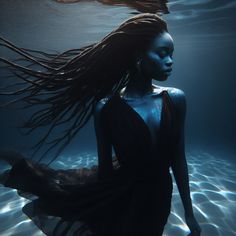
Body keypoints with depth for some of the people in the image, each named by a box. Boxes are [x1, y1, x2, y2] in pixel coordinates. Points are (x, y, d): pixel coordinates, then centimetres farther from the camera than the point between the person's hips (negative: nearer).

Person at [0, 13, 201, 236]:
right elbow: (105, 169, -12)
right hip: (120, 196, -3)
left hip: (159, 198, 3)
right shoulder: (107, 107, -21)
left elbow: (178, 159, -5)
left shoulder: (175, 98, -12)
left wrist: (189, 213, 3)